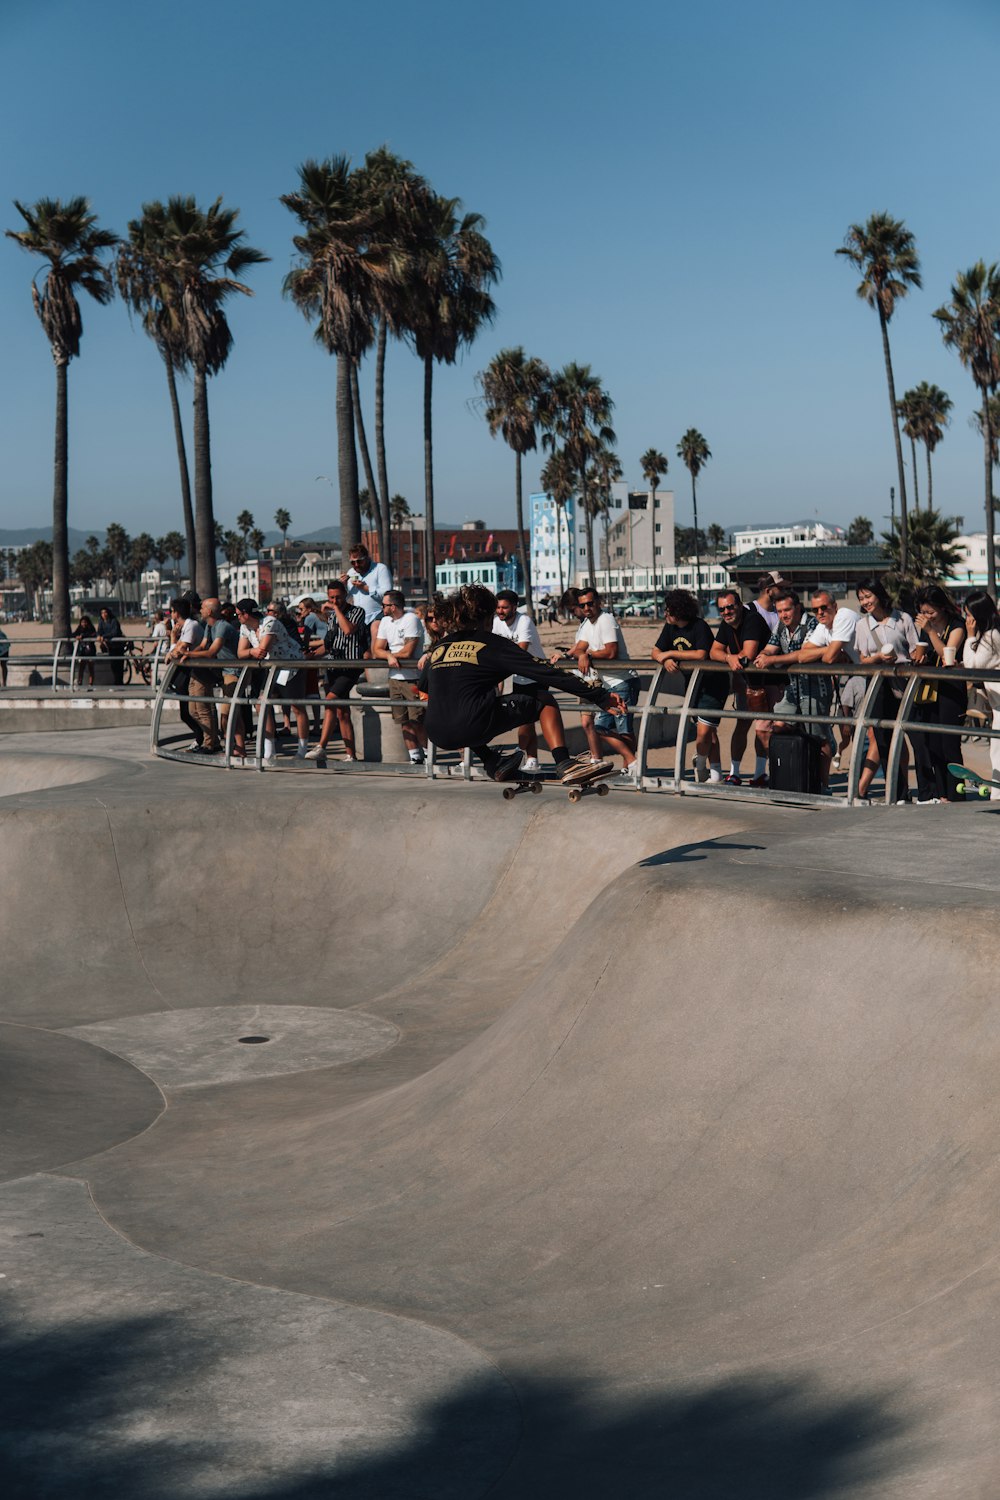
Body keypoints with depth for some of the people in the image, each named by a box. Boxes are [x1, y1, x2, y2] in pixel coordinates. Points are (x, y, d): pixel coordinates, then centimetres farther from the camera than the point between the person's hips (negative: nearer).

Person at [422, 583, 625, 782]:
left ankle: (492, 762, 32)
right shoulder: (492, 643, 3)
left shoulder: (440, 646, 17)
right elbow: (546, 672, 0)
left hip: (437, 735, 5)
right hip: (473, 727, -5)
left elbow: (423, 686, 32)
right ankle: (565, 764, -5)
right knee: (543, 700, 9)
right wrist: (601, 696, 0)